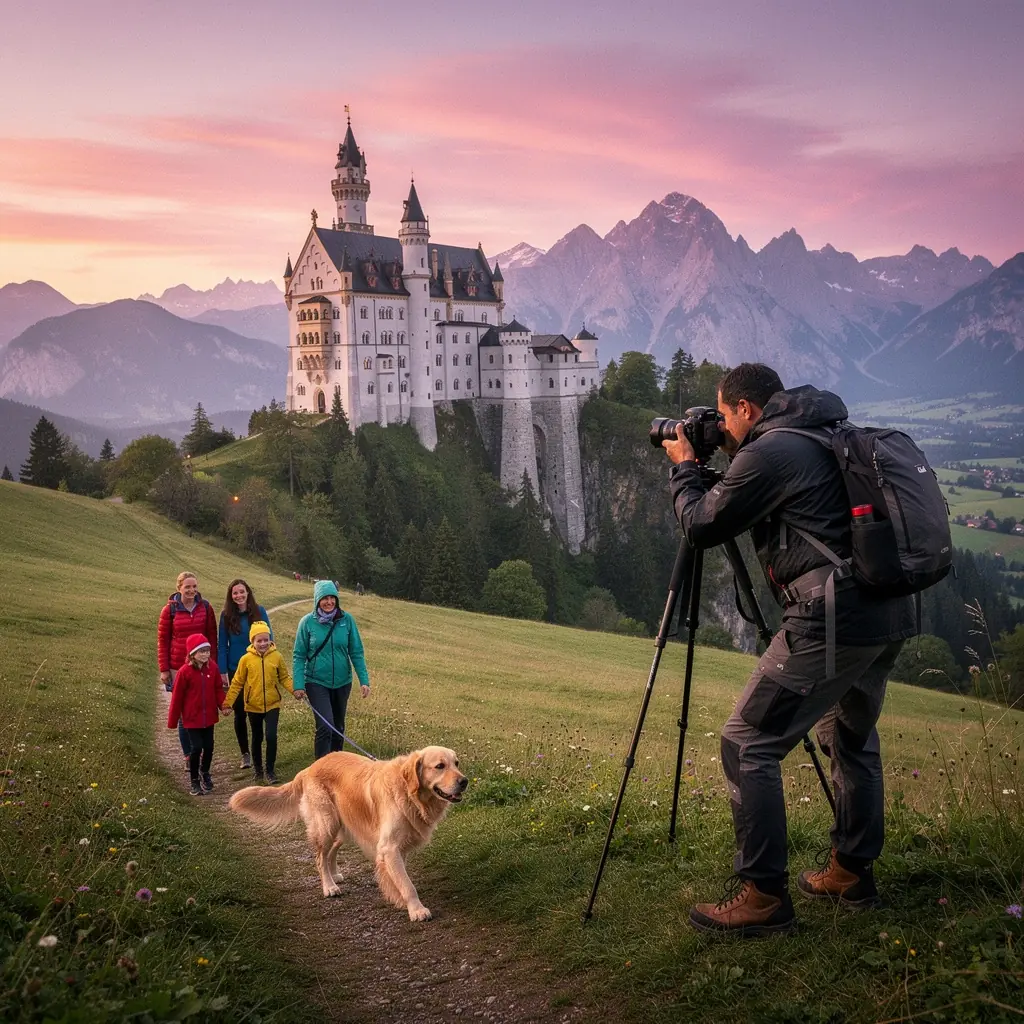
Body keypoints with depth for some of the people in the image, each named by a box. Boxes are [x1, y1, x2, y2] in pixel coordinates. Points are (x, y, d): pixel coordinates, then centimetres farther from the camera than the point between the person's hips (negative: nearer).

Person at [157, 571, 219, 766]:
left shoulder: (205, 608, 0)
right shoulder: (170, 610, -3)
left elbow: (212, 638, 5)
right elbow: (162, 641, 1)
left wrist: (214, 664, 3)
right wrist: (164, 669, -2)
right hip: (179, 668, -1)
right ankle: (188, 755, 15)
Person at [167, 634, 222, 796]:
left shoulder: (212, 667, -5)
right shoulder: (184, 672, -16)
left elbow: (218, 688, 3)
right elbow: (177, 697, -9)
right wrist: (172, 721, -5)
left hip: (209, 717, 4)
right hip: (192, 718, -4)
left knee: (208, 746, 11)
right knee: (196, 748, -5)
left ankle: (205, 773, 37)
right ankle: (194, 780, 15)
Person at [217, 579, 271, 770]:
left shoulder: (259, 611, -3)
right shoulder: (227, 616, -1)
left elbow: (268, 635, 4)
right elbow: (222, 645, 1)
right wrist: (222, 672, -3)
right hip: (236, 670, 1)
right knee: (240, 712, 6)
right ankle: (245, 754, 17)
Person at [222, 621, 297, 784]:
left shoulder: (276, 656, -7)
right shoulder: (246, 659, -8)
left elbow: (284, 678, 0)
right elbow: (237, 683, -3)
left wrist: (295, 689, -16)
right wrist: (228, 702, -7)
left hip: (272, 704, -1)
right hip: (253, 706, 1)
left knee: (271, 736, -11)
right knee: (257, 738, 15)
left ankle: (270, 771, 4)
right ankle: (257, 769, 33)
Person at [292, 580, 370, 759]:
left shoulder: (346, 619, -5)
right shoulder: (307, 622, -9)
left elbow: (356, 652, -1)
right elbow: (299, 655, -6)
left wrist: (364, 680, -6)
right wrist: (298, 685, -13)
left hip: (342, 682, 3)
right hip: (316, 682, -3)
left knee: (338, 726, 16)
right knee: (325, 726, -15)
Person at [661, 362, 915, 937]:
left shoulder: (768, 453, -8)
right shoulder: (832, 438, 19)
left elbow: (701, 527, 0)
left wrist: (684, 467, 16)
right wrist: (722, 462, 27)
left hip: (834, 619, -10)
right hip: (891, 615, 10)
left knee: (748, 744, -4)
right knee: (852, 737, 26)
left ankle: (763, 895, -1)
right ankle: (853, 872, 35)